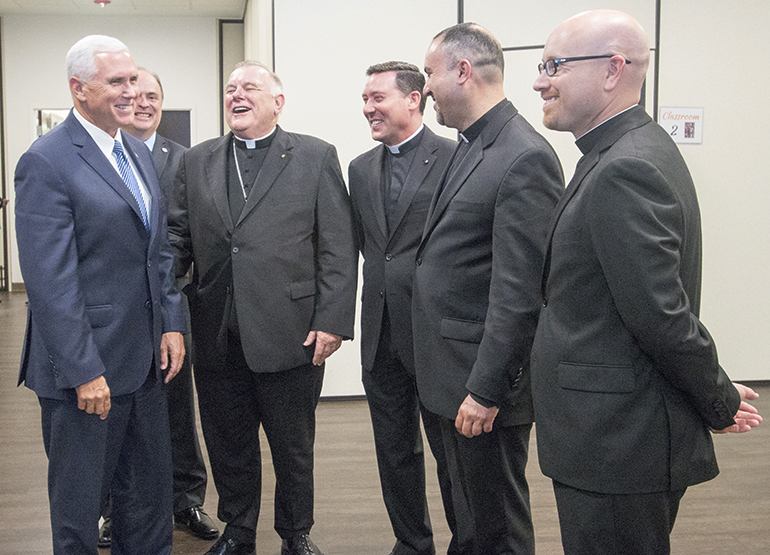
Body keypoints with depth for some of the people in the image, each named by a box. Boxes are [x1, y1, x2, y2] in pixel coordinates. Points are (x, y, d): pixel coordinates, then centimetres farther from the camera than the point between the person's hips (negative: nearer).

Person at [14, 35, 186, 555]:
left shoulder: (139, 153, 11)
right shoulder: (46, 162, -15)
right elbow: (50, 282, -19)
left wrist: (172, 323, 7)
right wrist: (83, 371, -19)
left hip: (145, 358, 8)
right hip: (86, 365, -7)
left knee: (150, 492, 19)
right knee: (79, 498, 11)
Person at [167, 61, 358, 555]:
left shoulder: (315, 157, 0)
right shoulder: (197, 161, 11)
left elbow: (339, 247, -4)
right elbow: (178, 236, 9)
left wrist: (332, 321, -11)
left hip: (291, 335, -3)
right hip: (217, 337, 3)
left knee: (293, 446, 12)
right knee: (228, 444, 15)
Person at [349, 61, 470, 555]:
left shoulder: (457, 158, -9)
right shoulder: (362, 168, 11)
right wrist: (384, 286, 6)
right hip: (381, 333, 6)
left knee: (451, 452, 7)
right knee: (395, 451, 16)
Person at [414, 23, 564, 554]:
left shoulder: (526, 157, -19)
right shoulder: (469, 148, 12)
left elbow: (520, 293, -23)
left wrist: (486, 390, -21)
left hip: (487, 378, -9)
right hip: (453, 371, 9)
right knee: (468, 511, 23)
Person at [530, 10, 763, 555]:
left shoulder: (626, 169, -22)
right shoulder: (636, 152, 12)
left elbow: (662, 313, -22)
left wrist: (720, 401, -8)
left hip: (617, 446, -10)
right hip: (618, 436, 10)